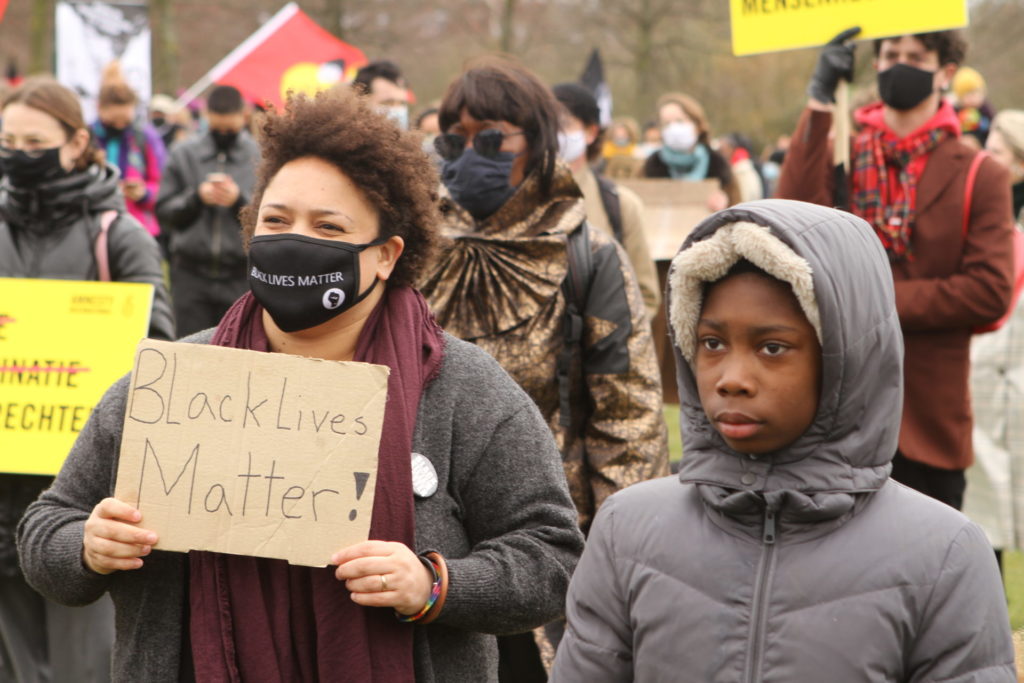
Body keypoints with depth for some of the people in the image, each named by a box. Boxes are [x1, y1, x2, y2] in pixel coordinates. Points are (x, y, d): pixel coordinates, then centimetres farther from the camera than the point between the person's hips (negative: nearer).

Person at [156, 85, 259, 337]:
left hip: (240, 277, -1)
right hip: (191, 274, 1)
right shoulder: (183, 155, 10)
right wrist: (195, 197, -9)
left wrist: (240, 200, -14)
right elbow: (164, 213, 7)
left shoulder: (261, 158, 3)